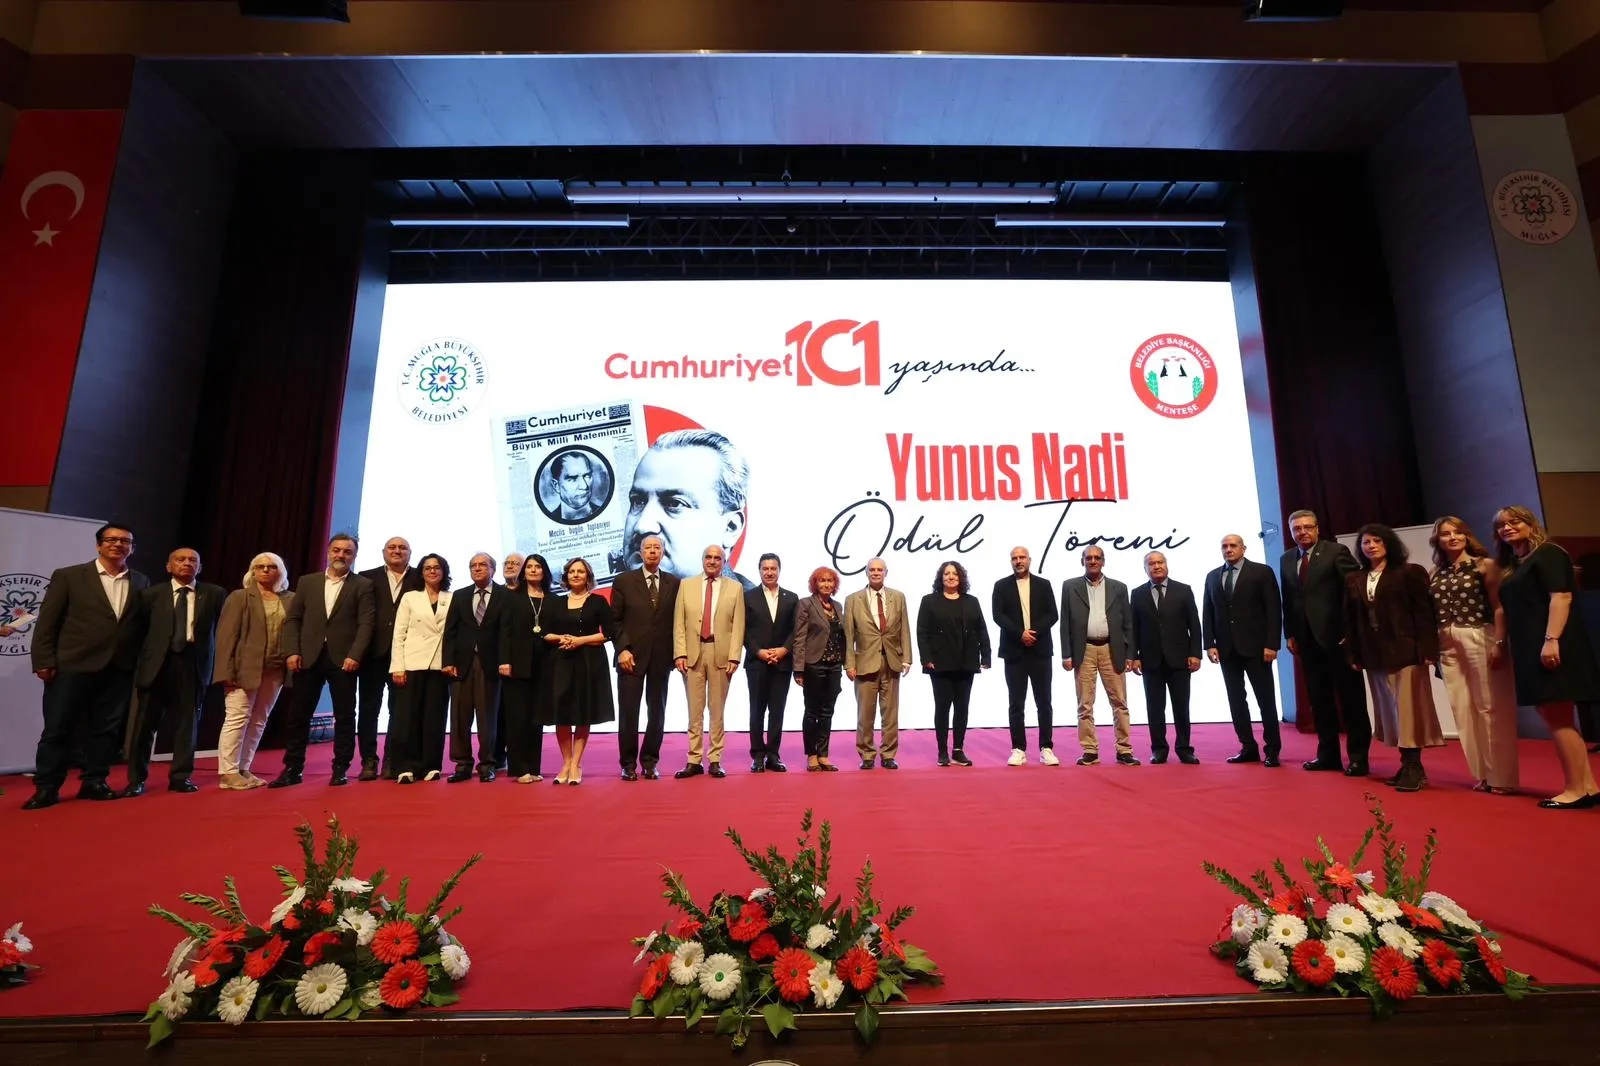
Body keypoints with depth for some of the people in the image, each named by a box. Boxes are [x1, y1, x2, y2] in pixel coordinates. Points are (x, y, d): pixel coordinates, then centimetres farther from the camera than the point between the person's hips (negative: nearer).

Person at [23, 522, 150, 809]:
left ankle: (93, 782, 20)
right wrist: (44, 661, -7)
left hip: (120, 670, 2)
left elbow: (144, 625, 8)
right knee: (58, 729, 4)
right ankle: (47, 787, 16)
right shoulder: (68, 576, 2)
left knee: (107, 730, 8)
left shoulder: (141, 583, 9)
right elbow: (46, 622, 0)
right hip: (73, 666, -2)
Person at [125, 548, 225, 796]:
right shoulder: (152, 594, 5)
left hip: (194, 663, 0)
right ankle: (137, 778, 17)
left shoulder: (215, 594, 5)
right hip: (158, 663, 0)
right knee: (146, 721, 5)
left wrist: (218, 663, -2)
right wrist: (139, 659, 0)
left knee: (187, 720, 5)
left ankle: (181, 776, 15)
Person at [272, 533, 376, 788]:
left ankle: (340, 769, 12)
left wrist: (354, 655, -15)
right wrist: (292, 651, -4)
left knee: (344, 716, 3)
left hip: (343, 659, -2)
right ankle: (293, 769, 19)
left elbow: (366, 623, -5)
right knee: (299, 715, 7)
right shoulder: (306, 582, 12)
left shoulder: (363, 585, 2)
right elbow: (292, 619, 9)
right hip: (309, 657, 3)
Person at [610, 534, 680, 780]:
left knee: (657, 711, 7)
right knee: (628, 712, 2)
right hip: (631, 655, -2)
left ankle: (650, 762, 18)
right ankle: (628, 763, 14)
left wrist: (676, 652, 0)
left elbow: (677, 620, 7)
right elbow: (615, 620, 0)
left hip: (661, 657, 2)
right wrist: (622, 649, -10)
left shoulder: (674, 582, 6)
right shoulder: (623, 580, 2)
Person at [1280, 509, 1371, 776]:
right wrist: (1290, 634, 9)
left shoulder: (1336, 552, -5)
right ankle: (1328, 755, 18)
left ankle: (1358, 758, 12)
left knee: (1351, 699, 4)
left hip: (1338, 636, -5)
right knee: (1319, 700, 10)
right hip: (1307, 639, 5)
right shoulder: (1286, 560, 11)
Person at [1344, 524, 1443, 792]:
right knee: (1390, 711, 8)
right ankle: (1407, 766, 16)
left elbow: (1424, 612, -6)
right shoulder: (1353, 580, 11)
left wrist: (1427, 649, -13)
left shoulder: (1410, 572, 1)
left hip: (1405, 651, -4)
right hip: (1373, 655, 4)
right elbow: (1350, 620, 10)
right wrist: (1353, 654, 5)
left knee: (1409, 709, -3)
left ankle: (1414, 769, 4)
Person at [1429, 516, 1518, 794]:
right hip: (1448, 645, 4)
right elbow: (1432, 612, 8)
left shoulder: (1484, 564, 0)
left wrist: (1499, 644, -15)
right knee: (1462, 709, 8)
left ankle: (1502, 776, 10)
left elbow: (1499, 607, -7)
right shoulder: (1435, 573, 11)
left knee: (1491, 707, -1)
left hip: (1481, 639, -4)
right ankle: (1482, 775, 19)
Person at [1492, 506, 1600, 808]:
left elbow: (1561, 596, -16)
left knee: (1558, 718, -6)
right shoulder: (1511, 566, 18)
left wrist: (1551, 640, -24)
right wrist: (1502, 644, 15)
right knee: (1555, 718, 9)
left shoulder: (1547, 554, -6)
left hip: (1551, 646, -9)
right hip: (1529, 650, 9)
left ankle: (1576, 789, 0)